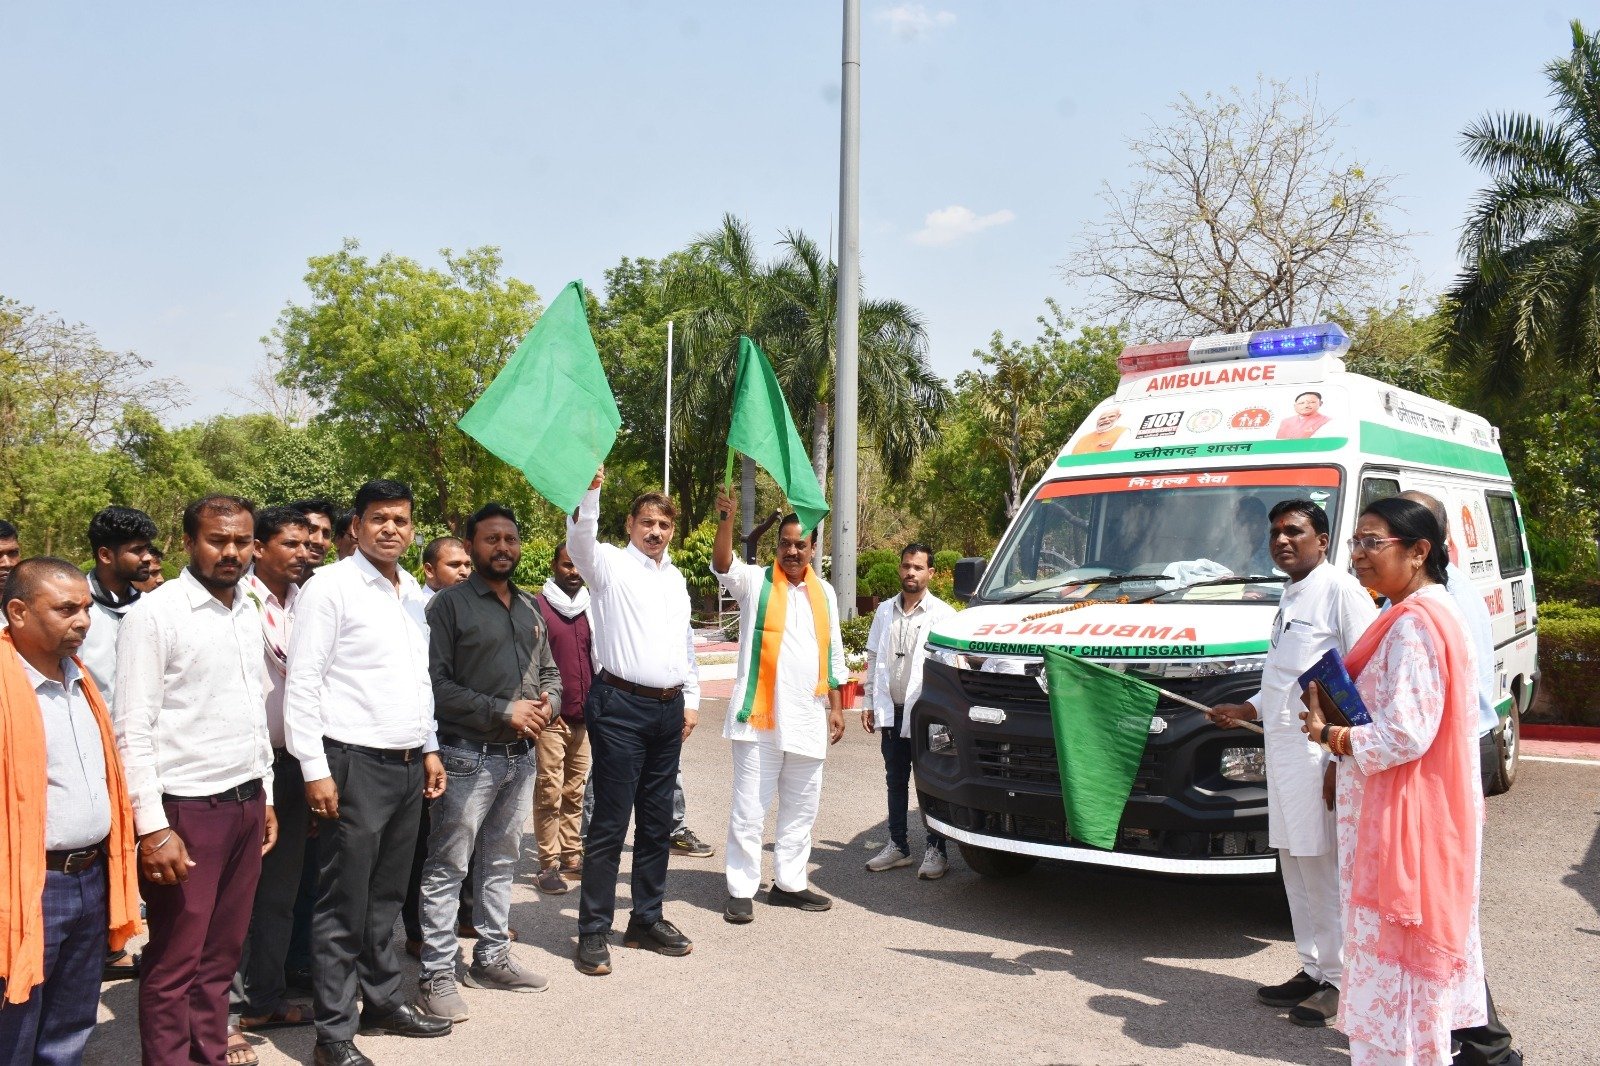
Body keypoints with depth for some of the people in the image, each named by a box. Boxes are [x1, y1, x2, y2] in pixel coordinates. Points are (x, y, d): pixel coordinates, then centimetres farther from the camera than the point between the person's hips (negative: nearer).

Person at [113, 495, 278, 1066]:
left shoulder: (248, 615, 11)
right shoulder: (155, 614, -10)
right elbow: (132, 731, -13)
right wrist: (152, 827, -16)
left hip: (245, 804, 6)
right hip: (186, 809, -6)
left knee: (222, 955, 13)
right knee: (175, 964, 3)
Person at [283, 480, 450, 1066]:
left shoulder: (413, 591, 13)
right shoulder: (331, 587, -9)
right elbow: (302, 682, -12)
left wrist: (430, 748, 17)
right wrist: (315, 770, -15)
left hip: (408, 765, 7)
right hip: (354, 764, -6)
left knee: (386, 897, 18)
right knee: (344, 906, 1)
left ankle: (383, 999, 32)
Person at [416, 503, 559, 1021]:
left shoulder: (529, 608, 13)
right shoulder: (450, 604, -7)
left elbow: (550, 672, 19)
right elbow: (435, 683, -15)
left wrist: (547, 703, -4)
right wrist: (503, 711, -18)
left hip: (521, 755, 7)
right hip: (469, 757, -7)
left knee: (501, 862, 16)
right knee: (448, 867, 0)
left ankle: (492, 958, 28)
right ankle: (437, 974, 10)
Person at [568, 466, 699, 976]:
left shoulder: (676, 578, 18)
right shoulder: (611, 564, -1)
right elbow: (580, 541, -23)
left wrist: (691, 700, 19)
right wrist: (590, 491, -40)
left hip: (668, 709, 7)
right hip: (621, 705, -6)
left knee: (657, 820, 13)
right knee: (611, 821, -4)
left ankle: (647, 919, 24)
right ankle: (593, 930, 6)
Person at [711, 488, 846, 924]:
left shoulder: (824, 592, 13)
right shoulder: (756, 582, -1)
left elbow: (833, 654, 16)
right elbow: (723, 565, -22)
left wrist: (836, 706, 12)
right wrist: (726, 518, -36)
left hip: (808, 719, 5)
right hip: (760, 716, -5)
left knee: (801, 807, 13)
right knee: (749, 807, -1)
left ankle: (789, 883, 25)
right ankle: (741, 890, 7)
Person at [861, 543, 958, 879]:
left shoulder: (943, 614, -7)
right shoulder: (884, 611, 9)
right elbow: (873, 659, 13)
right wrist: (869, 703, 10)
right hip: (891, 710, 5)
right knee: (895, 781, 13)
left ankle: (936, 850, 14)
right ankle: (898, 845, 24)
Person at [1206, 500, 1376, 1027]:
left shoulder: (1342, 590, -10)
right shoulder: (1290, 597, 19)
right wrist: (1248, 710, 24)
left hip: (1323, 751, -9)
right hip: (1282, 747, 9)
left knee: (1326, 869, -3)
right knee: (1295, 864, 15)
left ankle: (1341, 981, 9)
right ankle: (1313, 969, 26)